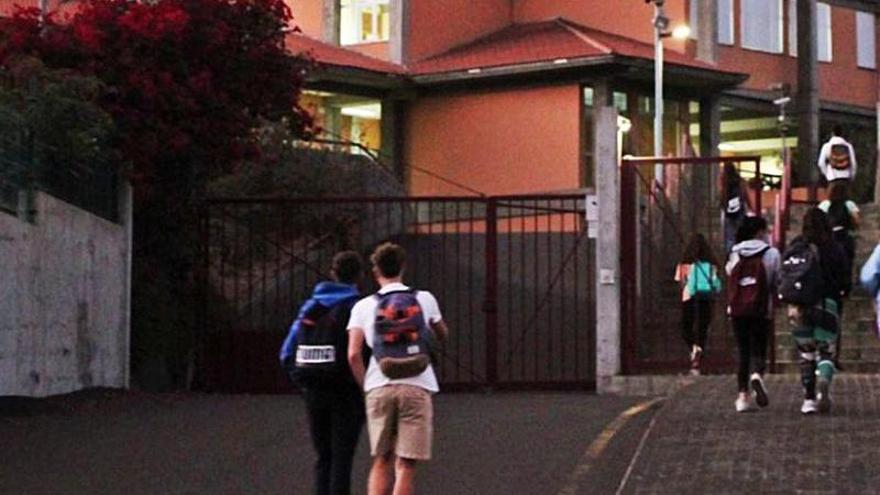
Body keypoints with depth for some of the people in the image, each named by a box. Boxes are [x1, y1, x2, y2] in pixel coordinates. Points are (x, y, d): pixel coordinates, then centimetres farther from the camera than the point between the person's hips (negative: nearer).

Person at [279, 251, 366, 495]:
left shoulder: (310, 307, 8)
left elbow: (287, 353, 6)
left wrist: (303, 382, 14)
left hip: (314, 393, 5)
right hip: (346, 393, -5)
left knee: (323, 459, 14)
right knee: (342, 459, -2)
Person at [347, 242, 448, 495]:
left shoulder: (363, 306, 6)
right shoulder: (424, 299, 7)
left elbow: (353, 354, -3)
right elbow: (442, 335, 23)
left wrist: (365, 386, 9)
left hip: (379, 388, 1)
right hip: (416, 387, -1)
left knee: (381, 462, 13)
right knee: (406, 464, 1)